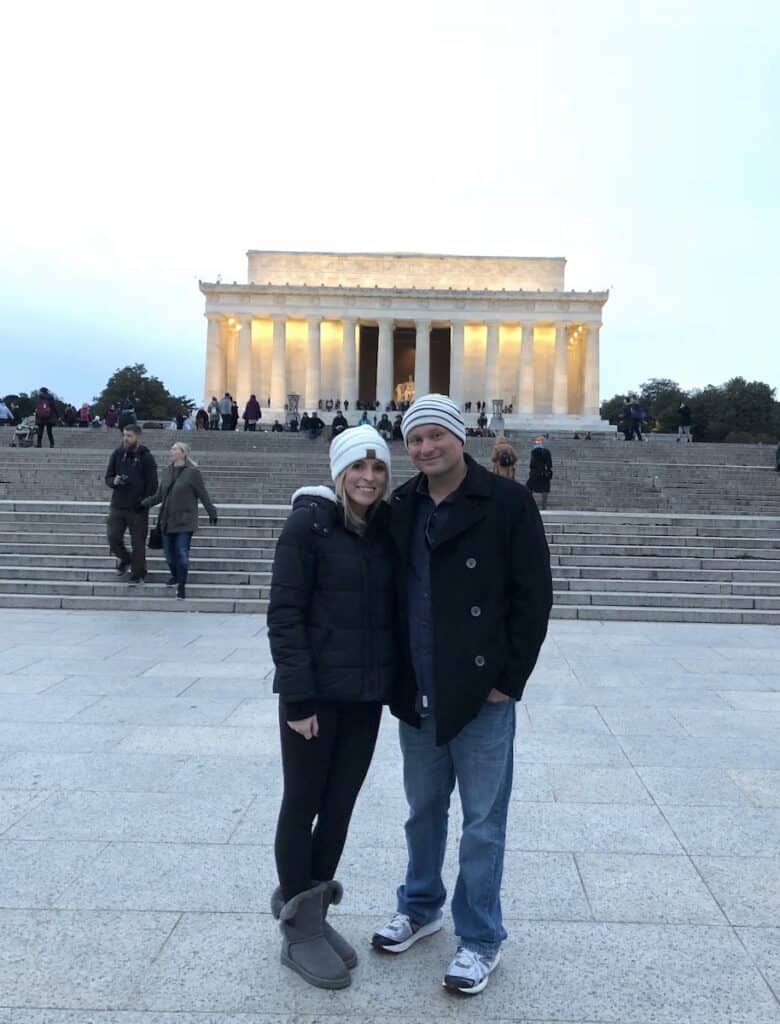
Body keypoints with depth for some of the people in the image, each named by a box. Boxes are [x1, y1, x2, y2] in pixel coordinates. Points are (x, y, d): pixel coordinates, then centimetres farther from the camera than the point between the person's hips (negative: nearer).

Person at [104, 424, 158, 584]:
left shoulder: (146, 457, -4)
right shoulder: (117, 454, 6)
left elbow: (152, 485, -4)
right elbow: (108, 477, 12)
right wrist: (114, 481, -11)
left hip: (137, 509, -3)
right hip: (117, 506, 3)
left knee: (138, 543, 2)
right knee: (113, 537, -2)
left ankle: (138, 575, 15)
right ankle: (124, 559, 27)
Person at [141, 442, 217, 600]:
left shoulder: (192, 472, -8)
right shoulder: (168, 472, 9)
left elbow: (203, 495, -6)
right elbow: (159, 495, 13)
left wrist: (212, 513, -4)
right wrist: (144, 503, 4)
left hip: (185, 522, -6)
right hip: (168, 520, 6)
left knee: (182, 554, -6)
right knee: (169, 553, 12)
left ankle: (181, 586, 5)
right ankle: (175, 576, 38)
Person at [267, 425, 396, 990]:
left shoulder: (385, 528, 6)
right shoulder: (309, 522, -10)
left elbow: (393, 610, 11)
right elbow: (284, 613, -12)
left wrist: (396, 683, 4)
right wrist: (299, 695, -17)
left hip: (366, 693, 5)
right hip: (315, 692, -5)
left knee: (340, 808, 14)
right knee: (303, 806, 7)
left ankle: (311, 912, 32)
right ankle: (298, 930, 23)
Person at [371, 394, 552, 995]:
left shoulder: (507, 502, -10)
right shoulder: (400, 509, 6)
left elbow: (534, 595, -10)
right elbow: (391, 594, 12)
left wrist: (508, 678, -11)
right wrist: (395, 676, 6)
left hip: (482, 693, -5)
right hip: (418, 695, 5)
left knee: (482, 821, 7)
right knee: (423, 809, 20)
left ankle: (481, 938, 26)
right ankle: (420, 908, 41)